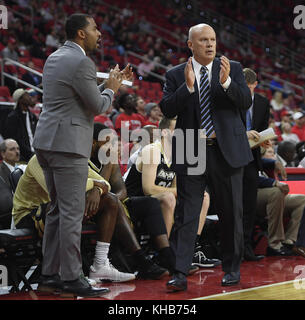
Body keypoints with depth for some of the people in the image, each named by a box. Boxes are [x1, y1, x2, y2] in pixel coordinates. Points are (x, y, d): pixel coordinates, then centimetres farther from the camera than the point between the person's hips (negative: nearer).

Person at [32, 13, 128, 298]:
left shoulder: (55, 58, 16)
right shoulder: (81, 63, -14)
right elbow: (99, 106, -10)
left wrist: (108, 84, 19)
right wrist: (111, 89, 8)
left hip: (47, 142, 10)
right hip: (68, 146, -10)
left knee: (57, 210, 14)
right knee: (72, 213, -5)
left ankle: (50, 273, 18)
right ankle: (71, 278, -2)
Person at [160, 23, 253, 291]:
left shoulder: (233, 69, 6)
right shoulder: (176, 75, 4)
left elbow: (246, 102, -5)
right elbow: (167, 110, -7)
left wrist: (226, 82, -22)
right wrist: (188, 86, -21)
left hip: (226, 151, 1)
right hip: (191, 153, -1)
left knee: (231, 214, 9)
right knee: (186, 216, -3)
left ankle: (232, 269, 23)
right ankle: (180, 274, -2)